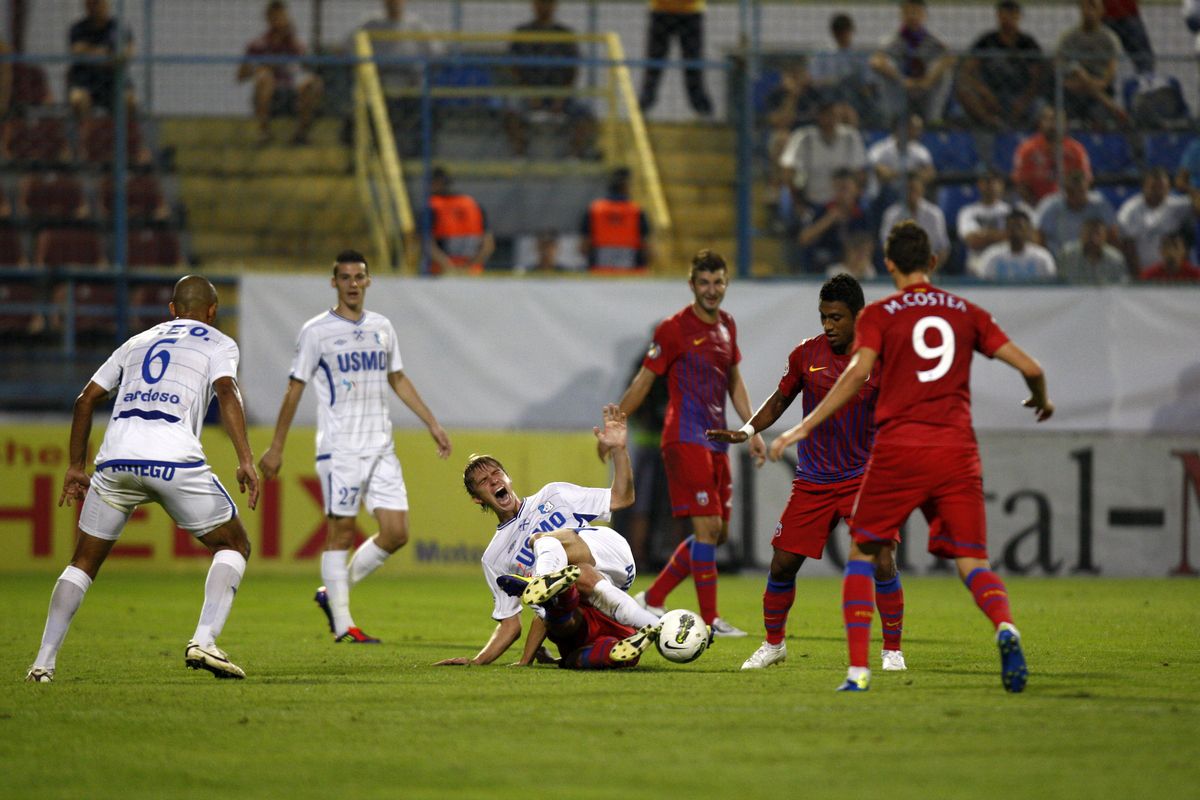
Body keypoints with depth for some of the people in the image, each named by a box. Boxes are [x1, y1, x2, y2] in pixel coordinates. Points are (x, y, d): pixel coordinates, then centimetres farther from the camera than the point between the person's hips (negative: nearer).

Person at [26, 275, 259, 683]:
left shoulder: (139, 341, 29)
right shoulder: (217, 344, 17)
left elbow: (86, 399, 26)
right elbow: (226, 392, -3)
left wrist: (76, 466, 32)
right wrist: (246, 460, -11)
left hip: (115, 459, 4)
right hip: (175, 460, -4)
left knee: (84, 561, 18)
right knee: (233, 545, 14)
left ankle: (44, 661, 8)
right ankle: (204, 641, -6)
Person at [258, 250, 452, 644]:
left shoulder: (382, 328, 12)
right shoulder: (316, 331, -3)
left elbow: (398, 379, 24)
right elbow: (295, 389, 0)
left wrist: (432, 423, 19)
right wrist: (276, 447, -1)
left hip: (381, 448, 5)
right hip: (339, 448, -5)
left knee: (396, 532, -1)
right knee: (341, 533, -4)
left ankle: (334, 592, 16)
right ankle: (342, 624, 3)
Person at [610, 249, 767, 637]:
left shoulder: (726, 325, 13)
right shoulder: (675, 329, -9)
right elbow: (644, 380, -5)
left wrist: (752, 431, 17)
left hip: (716, 441, 8)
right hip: (686, 439, -8)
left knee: (718, 532, 9)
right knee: (708, 526, -12)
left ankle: (653, 598, 18)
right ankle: (709, 620, -7)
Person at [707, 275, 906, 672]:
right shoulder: (806, 354, -2)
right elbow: (780, 400, 12)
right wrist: (747, 431, -2)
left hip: (864, 476, -2)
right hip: (812, 481, 2)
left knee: (882, 563, -15)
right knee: (782, 564, 0)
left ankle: (892, 649, 2)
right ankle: (773, 643, 23)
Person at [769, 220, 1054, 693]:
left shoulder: (878, 315, 4)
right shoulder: (967, 313, 13)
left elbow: (857, 374, -12)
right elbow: (1029, 367, 9)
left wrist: (805, 427, -10)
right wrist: (1042, 401, 30)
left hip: (898, 450, -2)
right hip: (957, 453, 2)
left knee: (863, 554, 12)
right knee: (972, 562, 4)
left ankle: (858, 669, 2)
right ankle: (1005, 626, -29)